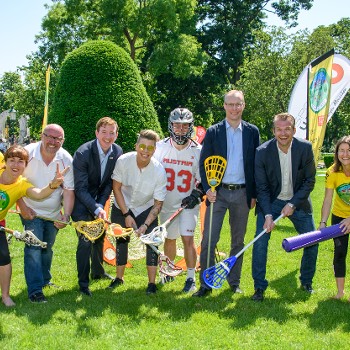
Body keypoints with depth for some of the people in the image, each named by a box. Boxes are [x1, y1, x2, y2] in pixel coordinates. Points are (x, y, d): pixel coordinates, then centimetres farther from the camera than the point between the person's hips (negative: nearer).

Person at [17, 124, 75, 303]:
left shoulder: (66, 159, -12)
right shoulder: (27, 153, -18)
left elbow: (69, 190, -10)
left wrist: (66, 215, -20)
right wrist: (23, 207, -15)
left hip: (53, 213, 3)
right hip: (31, 212, -3)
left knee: (47, 248, 18)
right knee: (33, 248, -12)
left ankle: (45, 280, 38)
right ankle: (35, 290, -7)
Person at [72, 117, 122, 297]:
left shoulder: (118, 152, -10)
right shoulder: (83, 153, -26)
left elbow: (110, 182, -3)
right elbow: (80, 188, -24)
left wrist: (101, 205, -13)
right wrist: (96, 209, -31)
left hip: (98, 201, 6)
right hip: (81, 201, -6)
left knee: (100, 236, 17)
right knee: (85, 240, -11)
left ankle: (98, 271, 39)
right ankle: (83, 282, 2)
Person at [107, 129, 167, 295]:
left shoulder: (159, 171, -26)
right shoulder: (123, 161, -25)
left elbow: (158, 204, -17)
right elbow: (116, 188, -12)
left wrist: (145, 225, -25)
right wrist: (126, 214, -14)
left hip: (146, 209, -1)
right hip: (122, 207, 1)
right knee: (121, 241, 7)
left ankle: (152, 283, -2)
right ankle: (119, 277, 26)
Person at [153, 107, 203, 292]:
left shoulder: (198, 151, -5)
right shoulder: (160, 147, -2)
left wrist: (196, 195, -12)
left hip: (187, 203, -2)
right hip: (166, 203, 2)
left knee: (188, 238, -10)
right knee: (169, 238, 14)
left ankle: (191, 278, 1)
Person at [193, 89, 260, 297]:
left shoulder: (252, 132, 5)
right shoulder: (213, 132, 2)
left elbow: (256, 164, 7)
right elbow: (204, 163, 0)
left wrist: (254, 194, 4)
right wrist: (208, 188, -13)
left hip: (242, 193, 1)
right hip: (218, 192, -1)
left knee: (238, 241, 11)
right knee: (209, 240, -4)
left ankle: (234, 281, 24)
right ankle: (206, 284, 5)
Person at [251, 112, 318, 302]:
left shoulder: (305, 148, -14)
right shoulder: (263, 152, -18)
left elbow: (309, 181, -8)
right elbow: (262, 187, -14)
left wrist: (292, 204, -16)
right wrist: (268, 215, -22)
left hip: (298, 201, 2)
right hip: (270, 202, -2)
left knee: (312, 242, 4)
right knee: (260, 241, -12)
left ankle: (306, 282, 28)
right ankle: (259, 288, 2)